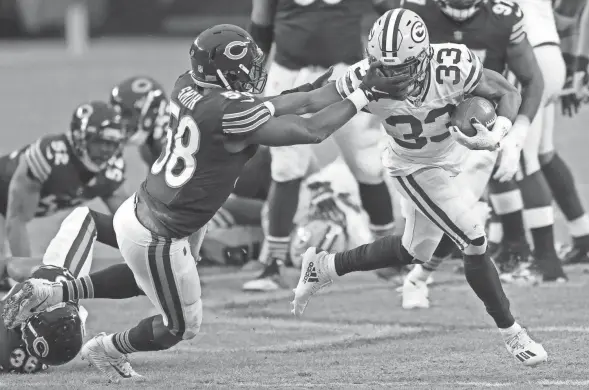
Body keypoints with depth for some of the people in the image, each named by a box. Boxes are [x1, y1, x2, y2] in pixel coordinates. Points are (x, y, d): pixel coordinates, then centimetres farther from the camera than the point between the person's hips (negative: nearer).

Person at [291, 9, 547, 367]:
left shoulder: (454, 67, -33)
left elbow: (508, 93, -20)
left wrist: (496, 136, -36)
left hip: (461, 152, 2)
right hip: (417, 169, -2)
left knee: (416, 250, 16)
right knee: (475, 243, -11)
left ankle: (326, 267, 35)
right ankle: (512, 334, 9)